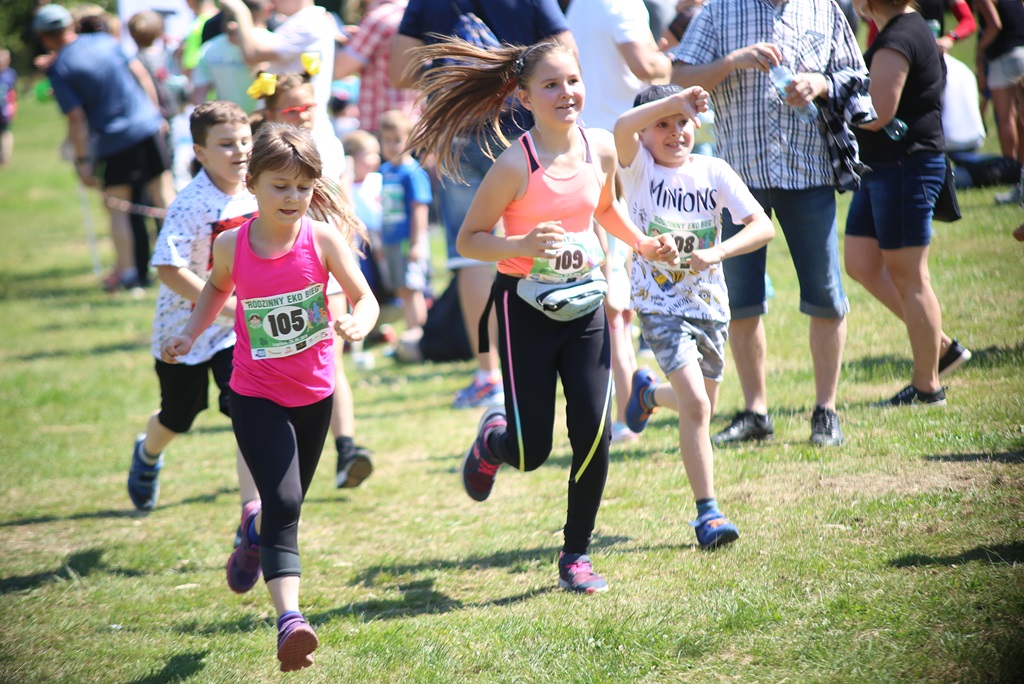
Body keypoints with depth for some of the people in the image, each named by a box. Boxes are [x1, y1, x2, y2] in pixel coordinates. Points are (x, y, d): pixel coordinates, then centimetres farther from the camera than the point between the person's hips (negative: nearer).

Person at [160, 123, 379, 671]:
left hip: (314, 394, 2)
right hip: (256, 396, -2)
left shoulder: (322, 238, -13)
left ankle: (255, 529, 55)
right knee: (284, 503, -17)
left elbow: (365, 299, -9)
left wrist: (358, 324, -31)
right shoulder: (231, 246, -9)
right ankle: (288, 617, -23)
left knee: (289, 500, 19)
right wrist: (189, 334, 1)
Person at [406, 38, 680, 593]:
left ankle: (576, 554, 12)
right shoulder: (516, 165, -18)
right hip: (526, 309, -4)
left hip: (584, 303, 4)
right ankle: (492, 438, 38)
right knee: (531, 454, 0)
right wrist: (523, 245, -28)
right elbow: (468, 240, -12)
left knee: (594, 432, -6)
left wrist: (643, 244, 7)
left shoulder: (602, 150, -2)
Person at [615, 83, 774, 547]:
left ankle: (648, 391, 54)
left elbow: (763, 226, -10)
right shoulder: (640, 168, -9)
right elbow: (621, 127, -31)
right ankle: (707, 512, -9)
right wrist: (676, 97, -35)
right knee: (695, 406, -18)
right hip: (661, 305, -4)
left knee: (702, 408, 20)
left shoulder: (713, 173, -4)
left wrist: (717, 253, -25)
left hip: (710, 303, 4)